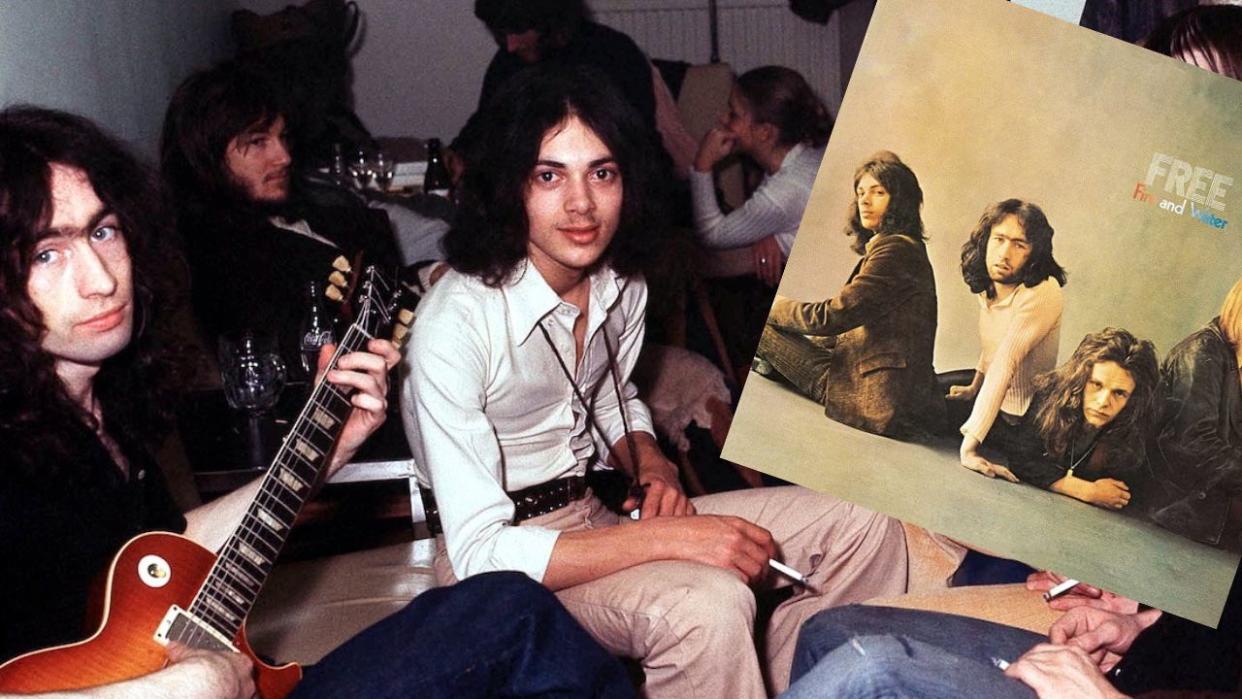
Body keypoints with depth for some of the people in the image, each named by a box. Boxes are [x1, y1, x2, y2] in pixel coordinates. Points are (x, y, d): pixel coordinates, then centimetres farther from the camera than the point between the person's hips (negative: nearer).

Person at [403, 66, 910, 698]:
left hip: (595, 513, 7)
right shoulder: (454, 325, -24)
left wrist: (652, 467, -3)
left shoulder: (622, 284, -1)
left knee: (863, 532, -2)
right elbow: (479, 553, -27)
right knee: (708, 605, -36)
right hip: (501, 557, -7)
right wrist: (673, 538, -30)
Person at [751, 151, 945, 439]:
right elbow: (851, 326, 21)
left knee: (760, 328, -6)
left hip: (880, 399, -10)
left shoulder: (894, 250, -14)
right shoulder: (899, 248, 19)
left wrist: (775, 306, 1)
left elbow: (832, 316, -16)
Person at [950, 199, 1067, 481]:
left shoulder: (1042, 294, -29)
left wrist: (969, 443, -40)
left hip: (1021, 423, -8)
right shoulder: (987, 284, -4)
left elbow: (1005, 366, -36)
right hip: (992, 402, 8)